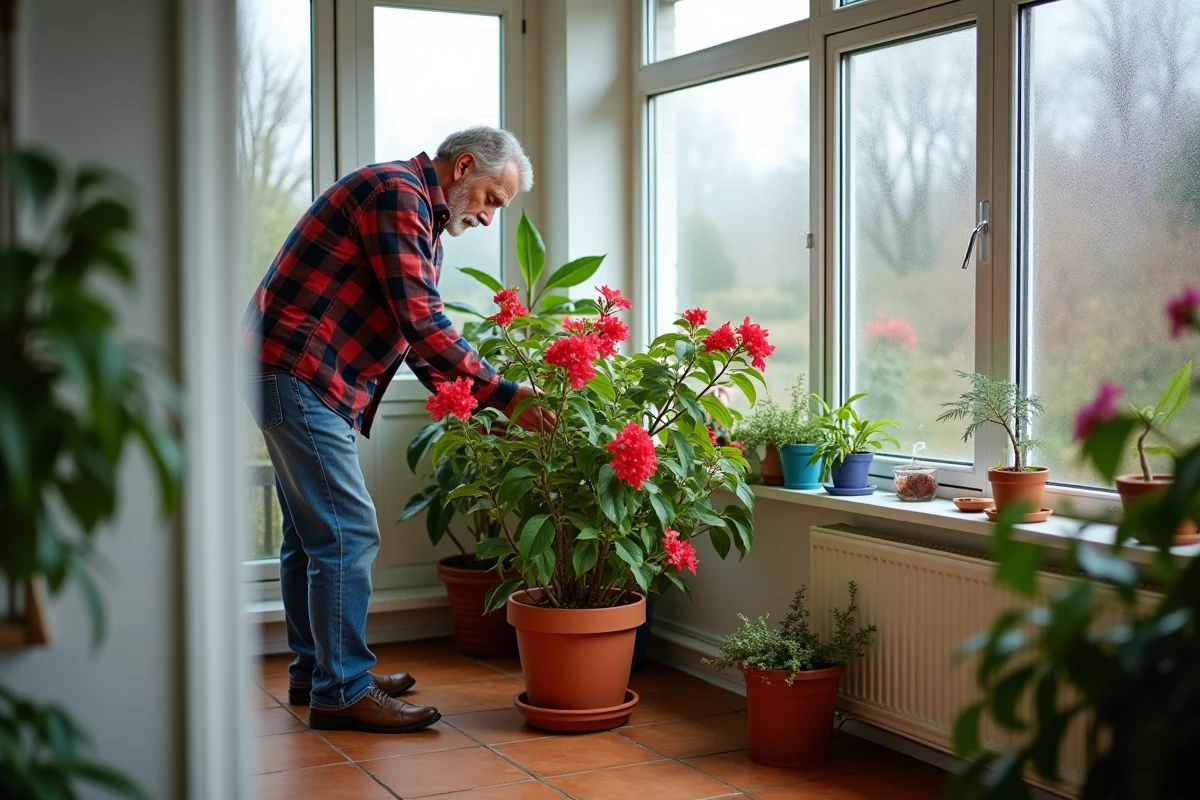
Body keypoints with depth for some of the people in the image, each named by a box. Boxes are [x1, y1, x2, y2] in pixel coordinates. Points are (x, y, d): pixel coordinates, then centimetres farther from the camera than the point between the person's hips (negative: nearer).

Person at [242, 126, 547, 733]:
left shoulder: (420, 222, 19)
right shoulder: (397, 193, -14)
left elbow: (419, 339, 17)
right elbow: (422, 324, -22)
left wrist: (474, 404, 4)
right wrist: (501, 395, -19)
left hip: (297, 378, 11)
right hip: (299, 373, -11)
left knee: (311, 532, 16)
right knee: (347, 532, -9)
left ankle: (314, 671, 27)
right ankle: (342, 691, -1)